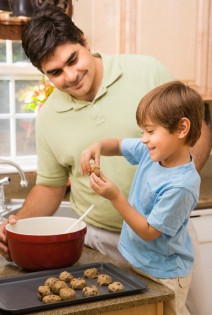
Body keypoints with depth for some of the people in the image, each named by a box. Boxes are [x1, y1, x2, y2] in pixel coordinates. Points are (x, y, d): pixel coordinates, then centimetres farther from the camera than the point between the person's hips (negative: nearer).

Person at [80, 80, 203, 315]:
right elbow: (118, 145, 9)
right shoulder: (151, 151, -8)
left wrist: (115, 197, -28)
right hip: (135, 261, 8)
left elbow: (148, 232, -23)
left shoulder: (180, 186, -30)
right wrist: (98, 146, -13)